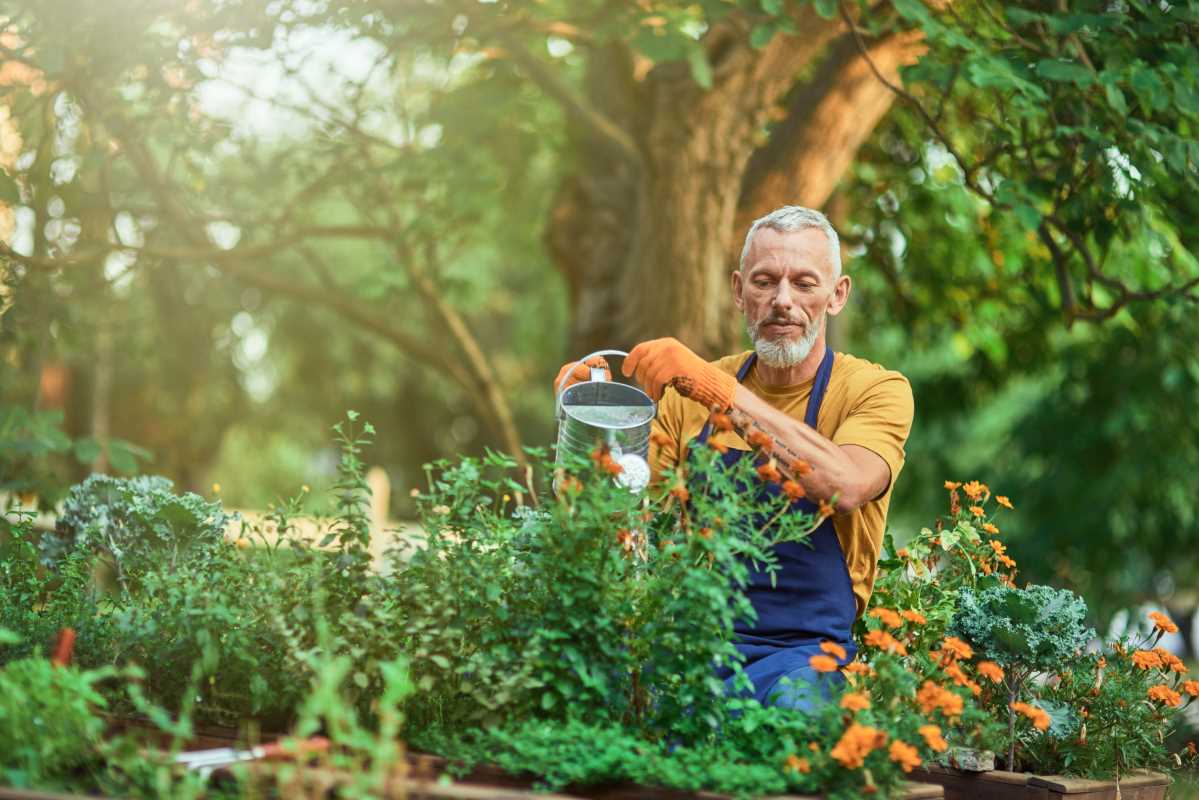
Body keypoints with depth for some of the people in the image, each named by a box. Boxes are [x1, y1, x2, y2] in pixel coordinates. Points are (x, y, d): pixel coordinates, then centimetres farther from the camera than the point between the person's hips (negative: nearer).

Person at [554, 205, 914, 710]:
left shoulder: (876, 389, 0)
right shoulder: (690, 391, 13)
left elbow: (845, 485, -22)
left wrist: (715, 388, -24)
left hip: (802, 651, -2)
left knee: (790, 705, -38)